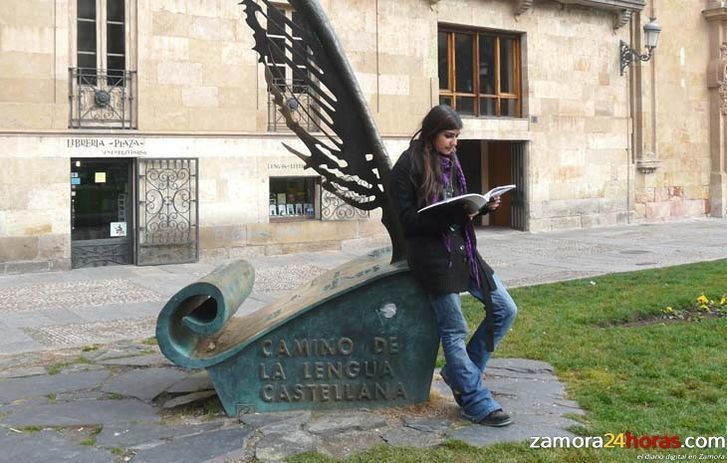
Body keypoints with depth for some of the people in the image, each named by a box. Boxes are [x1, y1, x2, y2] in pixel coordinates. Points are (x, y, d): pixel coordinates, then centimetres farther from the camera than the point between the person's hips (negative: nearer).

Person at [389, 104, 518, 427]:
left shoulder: (451, 162, 14)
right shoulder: (409, 165, -8)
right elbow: (406, 217, -13)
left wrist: (483, 206, -1)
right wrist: (451, 215, -22)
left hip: (461, 247, 8)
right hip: (431, 252, -8)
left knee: (505, 309, 5)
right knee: (454, 330, -2)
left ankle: (459, 372, 18)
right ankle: (478, 404, 7)